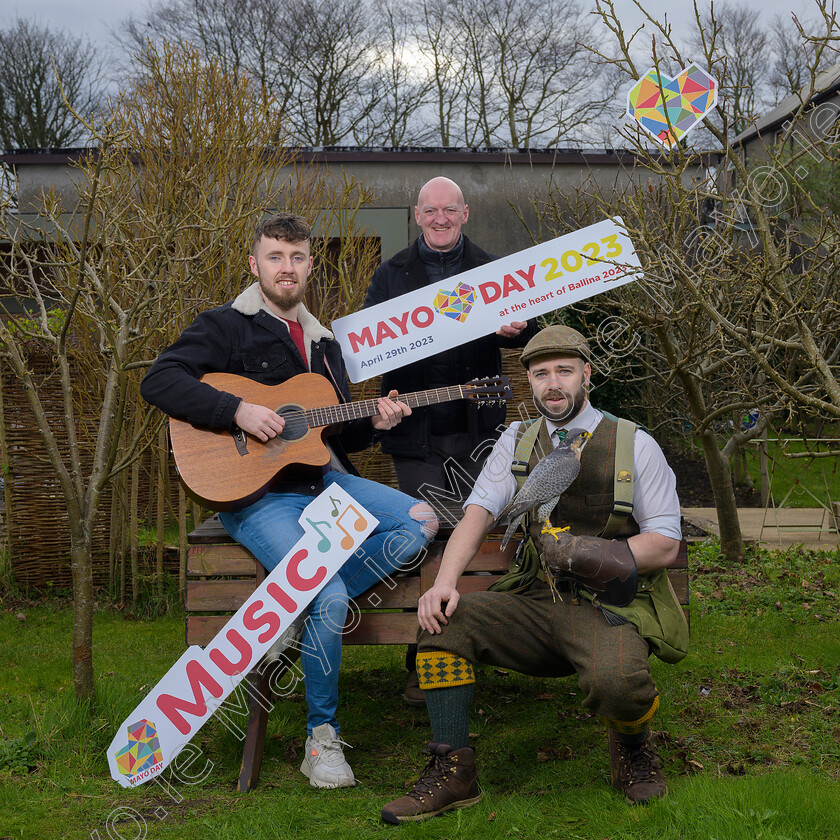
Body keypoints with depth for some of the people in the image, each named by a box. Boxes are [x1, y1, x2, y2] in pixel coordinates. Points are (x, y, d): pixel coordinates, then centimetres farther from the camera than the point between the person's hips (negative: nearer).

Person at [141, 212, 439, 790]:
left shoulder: (322, 342, 21)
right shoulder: (227, 326, 0)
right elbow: (159, 380, -14)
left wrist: (374, 423, 4)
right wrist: (238, 411, -22)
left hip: (324, 481, 7)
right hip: (258, 495, -7)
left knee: (421, 522, -12)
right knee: (330, 597, -26)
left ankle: (304, 614, -10)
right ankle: (322, 733, -4)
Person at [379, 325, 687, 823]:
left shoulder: (634, 445, 2)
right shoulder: (519, 440, 13)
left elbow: (665, 544, -2)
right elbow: (479, 511, 2)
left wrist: (587, 553, -18)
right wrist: (445, 582, -17)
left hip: (608, 608, -4)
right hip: (537, 604, 4)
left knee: (616, 680, -35)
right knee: (444, 618, -18)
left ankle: (633, 752, 4)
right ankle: (453, 772, -8)